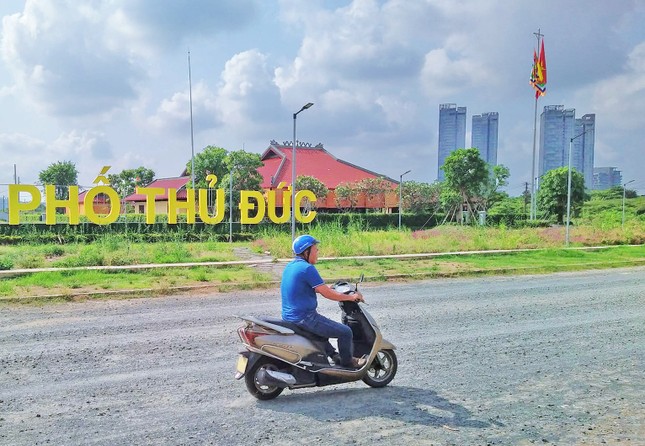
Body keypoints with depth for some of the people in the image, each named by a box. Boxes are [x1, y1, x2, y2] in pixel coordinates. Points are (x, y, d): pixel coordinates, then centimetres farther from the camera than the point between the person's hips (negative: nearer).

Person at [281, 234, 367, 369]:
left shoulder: (290, 266, 10)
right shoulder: (307, 268, -19)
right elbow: (327, 293, -16)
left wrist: (333, 289, 25)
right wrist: (351, 297, -5)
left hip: (288, 316, 10)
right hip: (304, 318, -10)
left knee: (322, 325, 37)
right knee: (346, 332, -2)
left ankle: (333, 354, 41)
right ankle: (347, 362, 18)